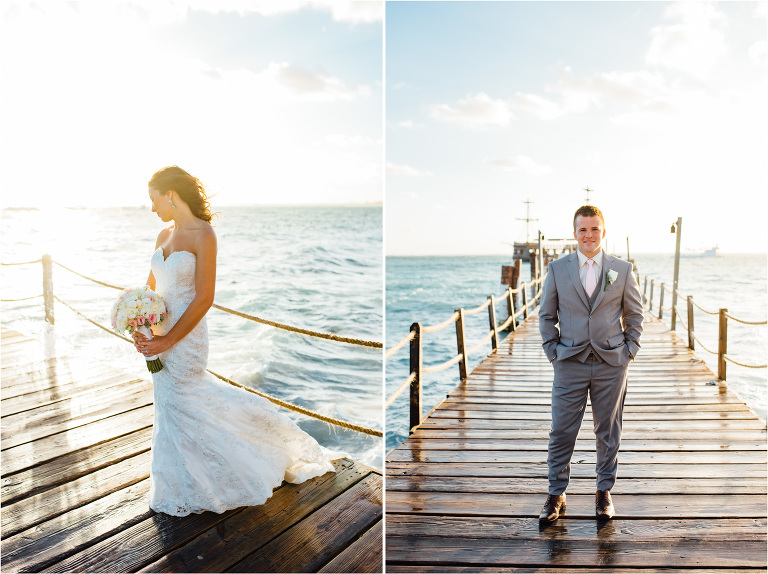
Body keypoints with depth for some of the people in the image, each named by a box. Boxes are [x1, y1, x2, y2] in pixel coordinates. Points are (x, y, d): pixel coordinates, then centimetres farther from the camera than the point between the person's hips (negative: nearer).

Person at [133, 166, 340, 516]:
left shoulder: (203, 234, -15)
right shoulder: (164, 236, 8)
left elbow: (204, 298, -19)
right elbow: (150, 288, 13)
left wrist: (168, 341, -18)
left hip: (186, 335, -8)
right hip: (159, 333, 8)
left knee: (178, 406, 5)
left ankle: (183, 491, 26)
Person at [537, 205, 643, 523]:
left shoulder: (622, 270, 2)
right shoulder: (557, 269, 1)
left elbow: (634, 315, 10)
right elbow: (546, 315, 7)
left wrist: (629, 351, 2)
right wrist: (553, 351, 0)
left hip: (611, 364, 1)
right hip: (570, 364, 0)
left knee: (608, 431, 11)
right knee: (561, 432, 2)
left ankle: (604, 492, 29)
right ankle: (556, 494, 18)